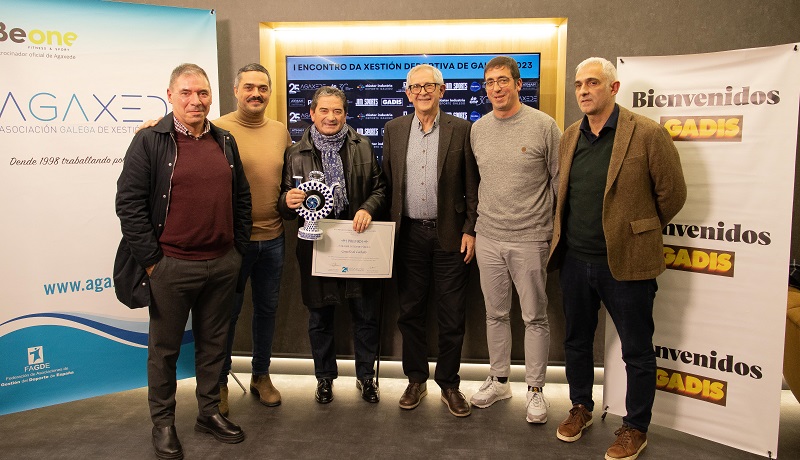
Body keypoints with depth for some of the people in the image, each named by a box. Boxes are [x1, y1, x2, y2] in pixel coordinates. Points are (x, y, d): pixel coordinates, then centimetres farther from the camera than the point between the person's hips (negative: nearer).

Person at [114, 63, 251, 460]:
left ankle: (209, 412, 33)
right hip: (171, 266, -4)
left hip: (223, 264, 5)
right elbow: (129, 204, -10)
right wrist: (151, 260, -11)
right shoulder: (149, 141, -6)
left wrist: (239, 248, 8)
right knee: (164, 348, 11)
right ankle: (163, 423, 28)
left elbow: (241, 198, 14)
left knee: (213, 342, 16)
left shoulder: (225, 141, 9)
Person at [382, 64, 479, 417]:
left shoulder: (461, 130, 0)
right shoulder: (394, 129, 7)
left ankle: (448, 383, 22)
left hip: (450, 234, -2)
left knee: (452, 316, 5)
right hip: (408, 234, 2)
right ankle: (416, 380, 27)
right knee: (410, 312, 11)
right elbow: (386, 182, 8)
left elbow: (473, 186, 0)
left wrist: (470, 230, -5)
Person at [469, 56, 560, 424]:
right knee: (496, 314, 15)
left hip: (530, 239, -4)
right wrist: (475, 226, 13)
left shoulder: (543, 125, -6)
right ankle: (498, 381, 31)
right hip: (487, 238, 4)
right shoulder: (478, 129, 7)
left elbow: (560, 180, -1)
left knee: (534, 318, 6)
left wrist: (558, 228, -1)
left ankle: (535, 390, 21)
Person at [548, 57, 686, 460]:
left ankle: (636, 428, 27)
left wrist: (638, 230, 5)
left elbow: (672, 193, -5)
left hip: (625, 262, -5)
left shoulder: (647, 134, -11)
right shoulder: (569, 138, 7)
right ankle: (581, 407, 40)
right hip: (575, 260, 6)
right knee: (576, 341, 19)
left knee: (637, 351, 9)